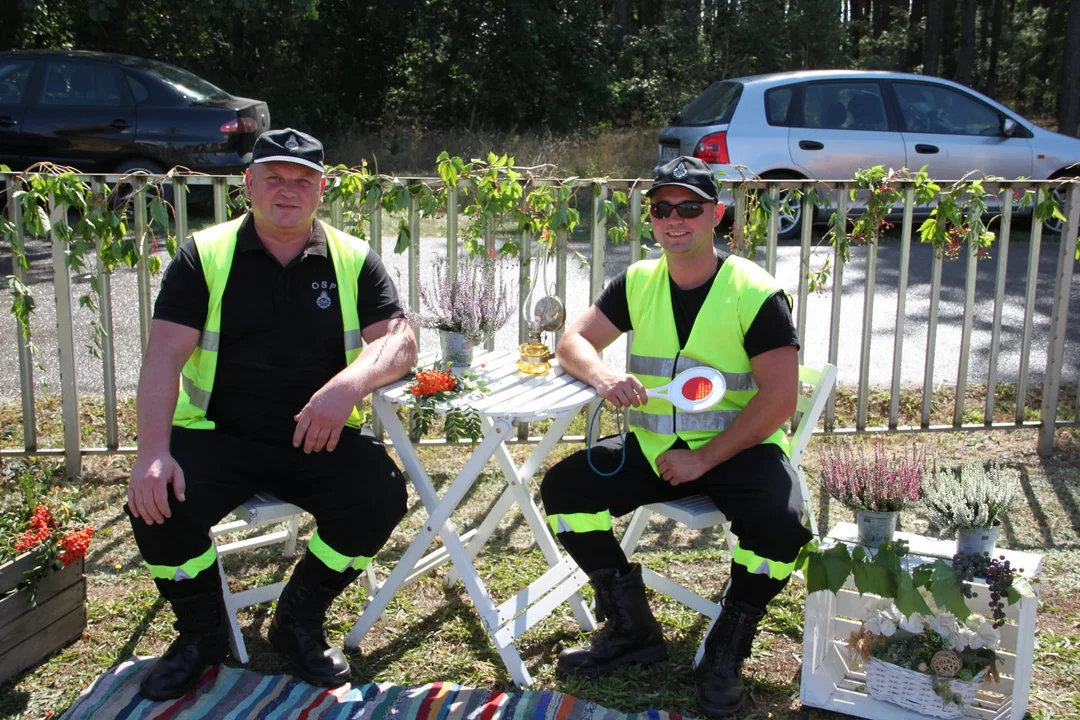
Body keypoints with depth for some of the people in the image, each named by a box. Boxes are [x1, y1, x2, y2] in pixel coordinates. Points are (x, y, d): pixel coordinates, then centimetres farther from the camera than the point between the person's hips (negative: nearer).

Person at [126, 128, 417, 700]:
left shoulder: (354, 261, 5)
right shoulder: (205, 256, 2)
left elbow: (399, 340, -6)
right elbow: (164, 356, -6)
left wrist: (349, 384, -30)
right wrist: (153, 452, -22)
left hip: (315, 440, 1)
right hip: (217, 436, 0)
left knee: (381, 494, -25)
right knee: (155, 503, -26)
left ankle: (300, 621, 3)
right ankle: (200, 632, 6)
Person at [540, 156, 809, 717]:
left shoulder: (756, 293, -10)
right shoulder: (637, 282, 4)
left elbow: (780, 396, -15)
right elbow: (573, 343, 3)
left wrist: (704, 460, -20)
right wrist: (603, 375, -21)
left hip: (735, 448, -4)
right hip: (652, 447, 5)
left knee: (780, 525, -32)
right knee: (563, 487, -14)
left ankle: (726, 649, -1)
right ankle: (632, 630, 6)